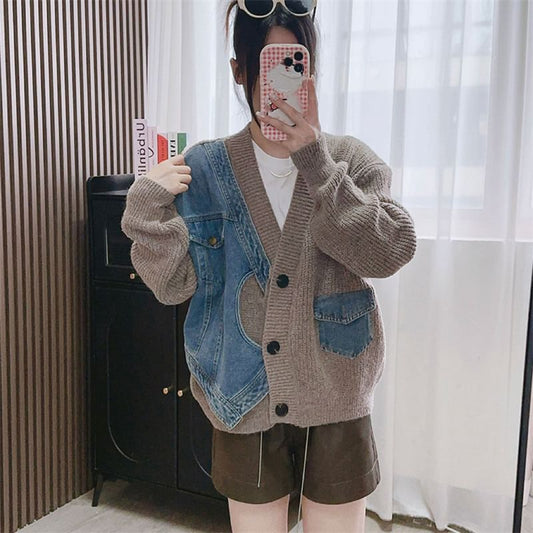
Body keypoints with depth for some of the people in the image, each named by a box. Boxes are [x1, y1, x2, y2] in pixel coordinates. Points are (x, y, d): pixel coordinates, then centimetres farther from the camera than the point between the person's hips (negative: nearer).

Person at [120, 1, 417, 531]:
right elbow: (175, 285, -5)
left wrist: (314, 160, -24)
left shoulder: (352, 160, -3)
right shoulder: (203, 169, -3)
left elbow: (390, 251, -18)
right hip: (244, 400, 0)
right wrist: (147, 208, -21)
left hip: (335, 402, 0)